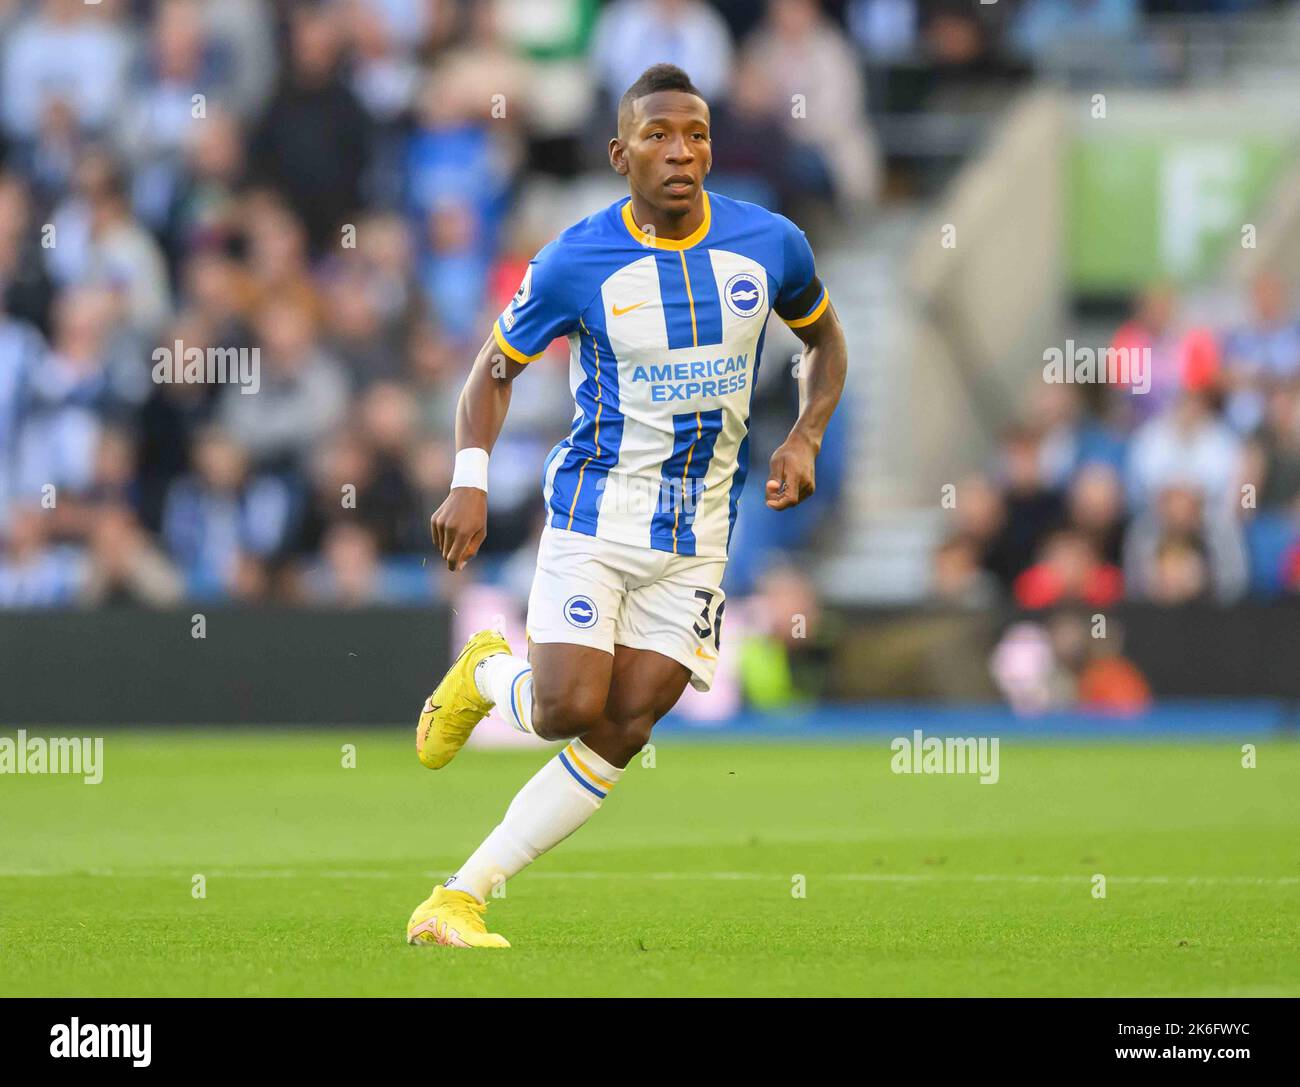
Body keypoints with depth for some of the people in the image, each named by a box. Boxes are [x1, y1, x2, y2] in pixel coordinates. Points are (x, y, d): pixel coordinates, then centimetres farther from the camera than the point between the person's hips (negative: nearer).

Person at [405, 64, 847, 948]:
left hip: (697, 536, 3)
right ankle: (486, 675, 19)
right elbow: (496, 366, 4)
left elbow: (824, 340, 17)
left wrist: (805, 440, -1)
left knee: (623, 734, -5)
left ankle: (462, 897, 4)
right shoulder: (576, 262, -10)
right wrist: (471, 484, -11)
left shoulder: (771, 245, -2)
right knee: (567, 711, -18)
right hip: (595, 513, -3)